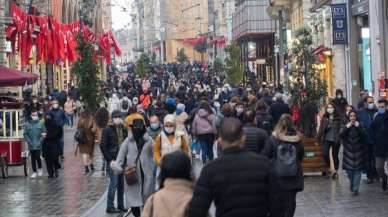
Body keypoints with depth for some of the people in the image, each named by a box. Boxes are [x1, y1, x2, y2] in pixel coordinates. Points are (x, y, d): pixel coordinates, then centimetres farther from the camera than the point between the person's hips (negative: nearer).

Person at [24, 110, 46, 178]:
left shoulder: (40, 124, -2)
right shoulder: (27, 125, 1)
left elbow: (44, 133, -1)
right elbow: (25, 134, 3)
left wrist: (40, 141, -9)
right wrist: (29, 141, -7)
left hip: (38, 145, -2)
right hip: (31, 146, 2)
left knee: (37, 157, -7)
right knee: (33, 159, 6)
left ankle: (40, 169, 19)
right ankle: (34, 172, 16)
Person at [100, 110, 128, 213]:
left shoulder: (123, 129, 10)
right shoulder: (107, 130, -7)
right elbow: (103, 146, -8)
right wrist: (109, 160, -11)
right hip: (113, 160, -6)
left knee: (121, 183, 9)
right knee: (114, 183, -4)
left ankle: (120, 205, 17)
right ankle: (110, 206, 4)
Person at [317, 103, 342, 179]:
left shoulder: (338, 119, -4)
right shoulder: (324, 118, 5)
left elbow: (340, 129, -5)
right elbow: (321, 128, 7)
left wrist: (339, 138, -13)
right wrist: (319, 137, 2)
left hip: (335, 140, -2)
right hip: (326, 139, 2)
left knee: (335, 156, 6)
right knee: (325, 154, -8)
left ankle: (336, 171, 20)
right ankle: (328, 167, 18)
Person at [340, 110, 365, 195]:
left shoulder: (359, 126, 3)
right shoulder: (345, 126, 5)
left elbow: (363, 134, -13)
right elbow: (341, 135, -9)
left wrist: (358, 127, -20)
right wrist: (347, 127, -17)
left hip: (358, 152, -1)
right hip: (348, 151, 1)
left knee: (357, 170, -5)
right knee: (349, 169, 1)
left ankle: (355, 189, -1)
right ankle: (352, 183, 31)